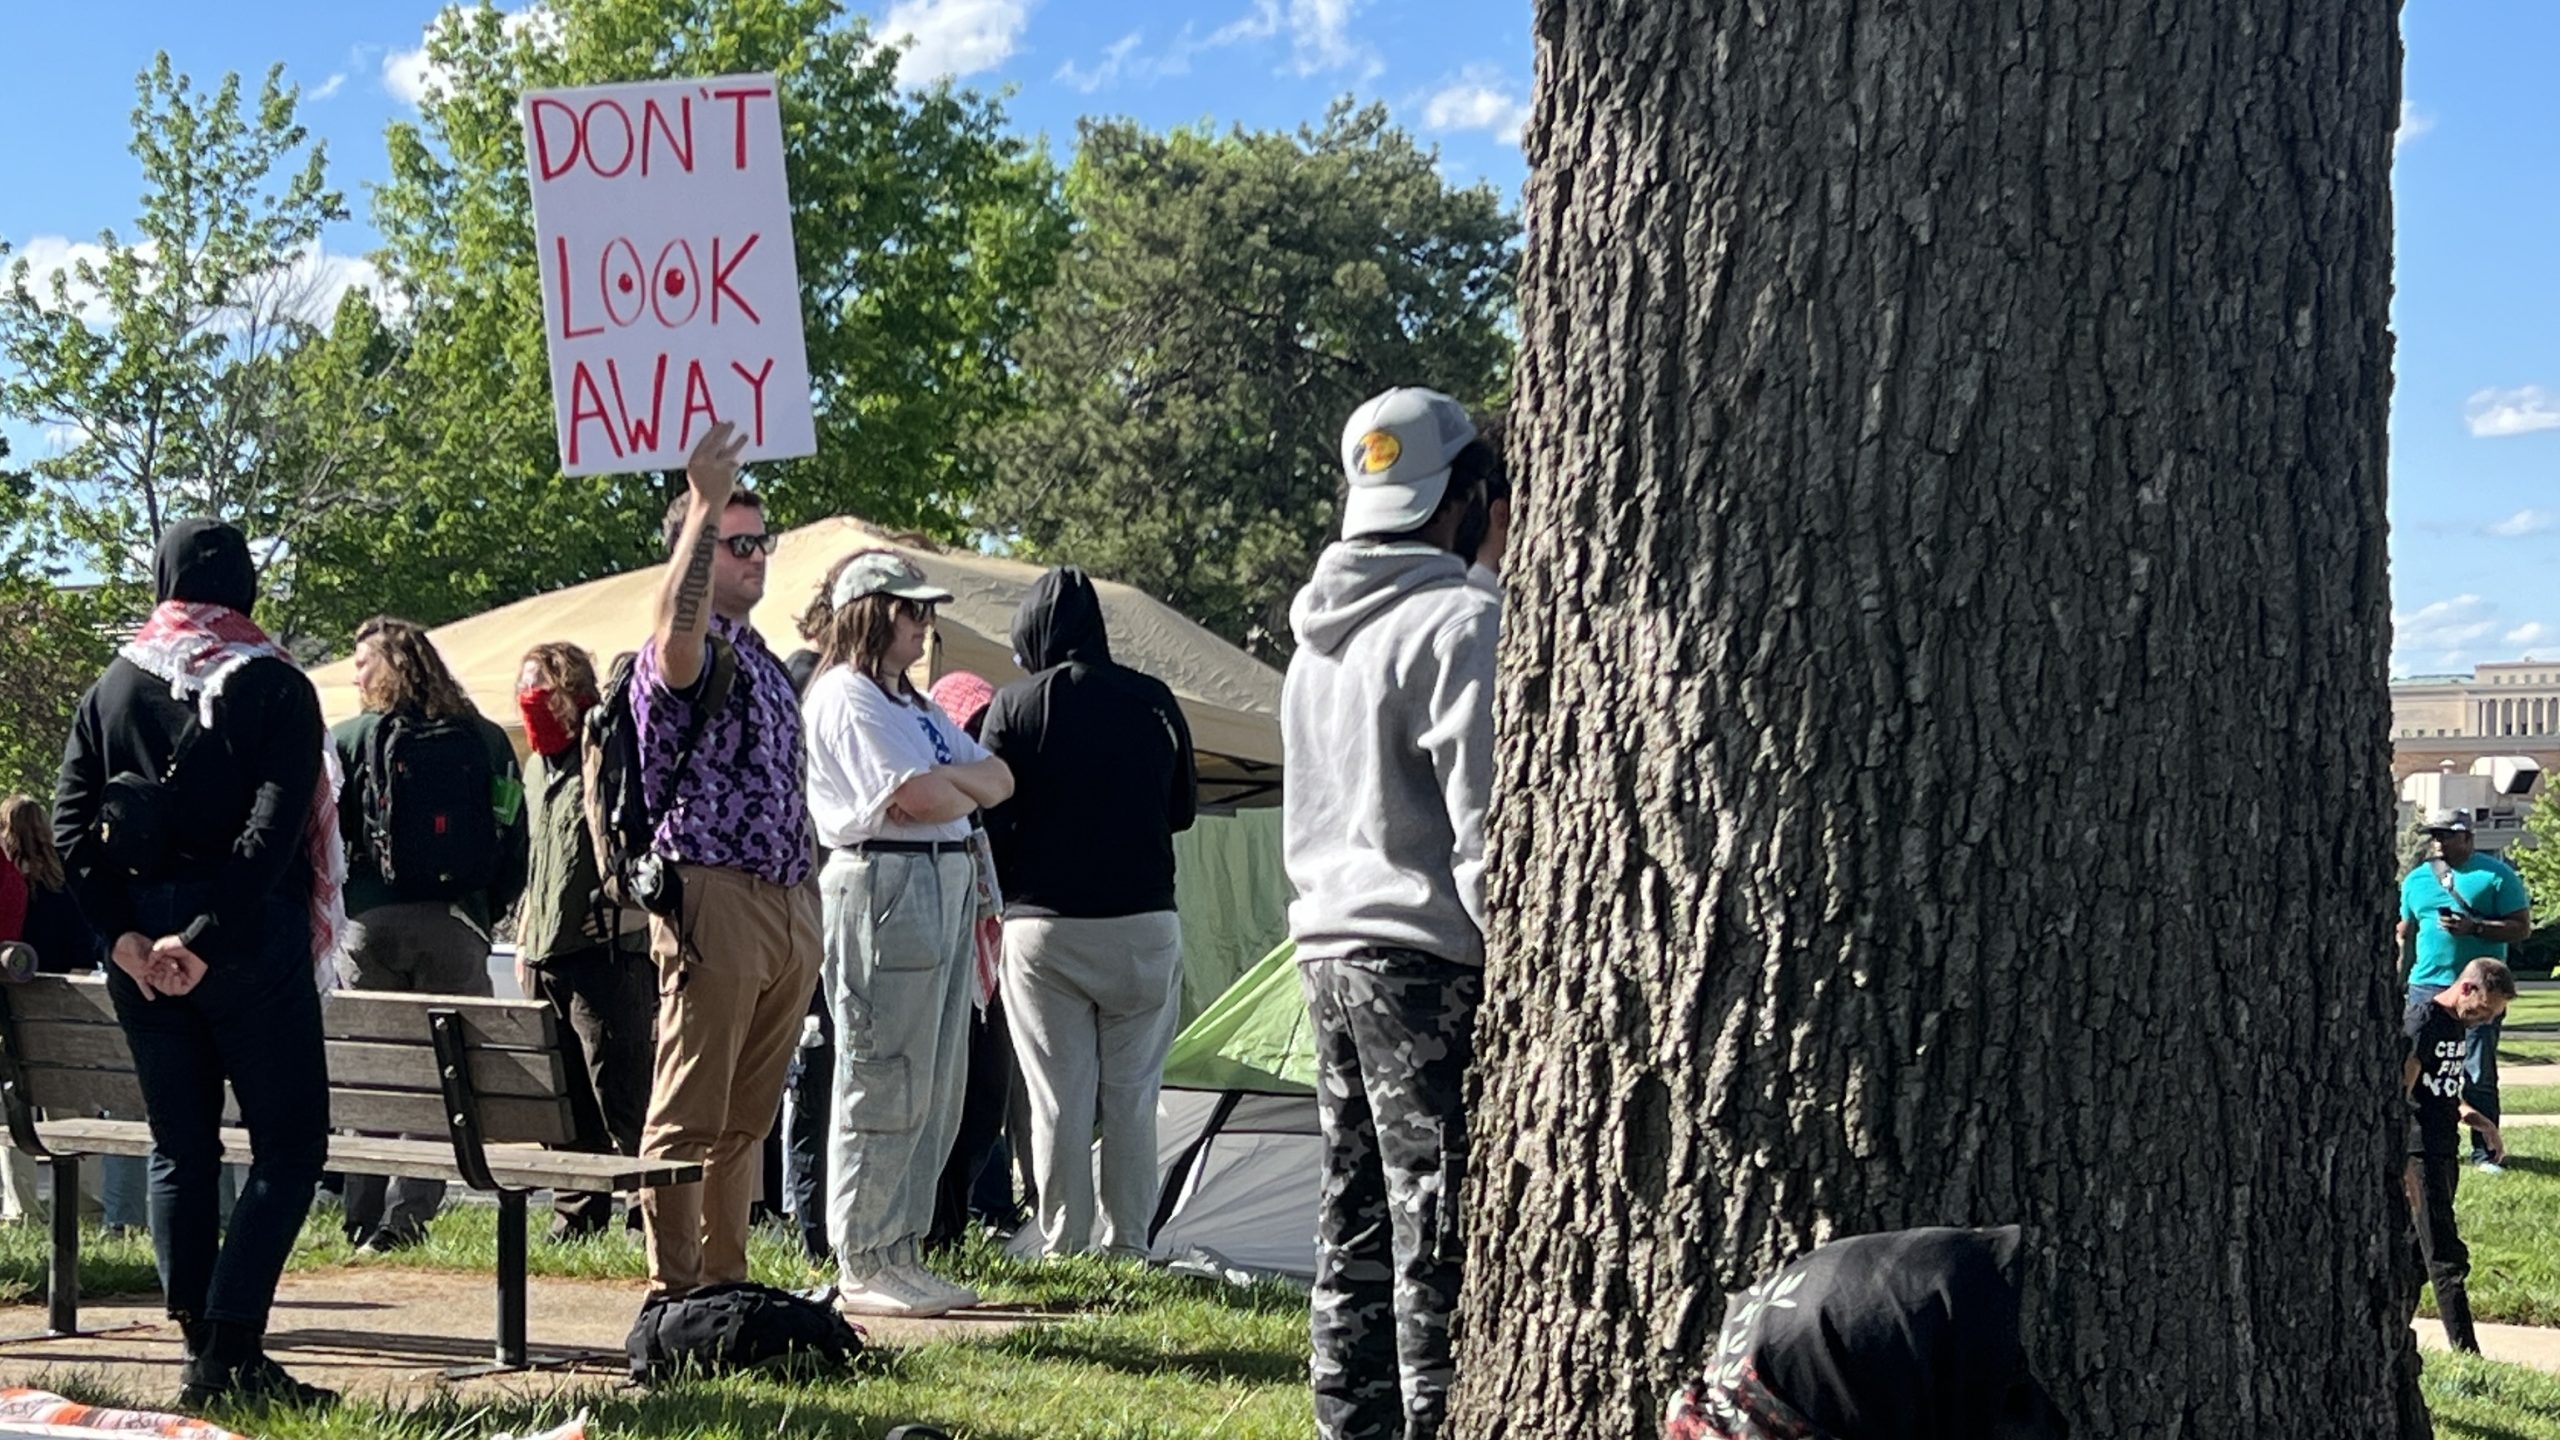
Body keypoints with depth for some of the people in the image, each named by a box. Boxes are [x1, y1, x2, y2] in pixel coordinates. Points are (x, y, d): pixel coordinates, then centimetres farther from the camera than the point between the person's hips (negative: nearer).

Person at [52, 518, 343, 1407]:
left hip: (139, 942, 5)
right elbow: (276, 828, -15)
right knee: (289, 1142, 0)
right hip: (250, 946, -5)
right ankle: (231, 1350, -11)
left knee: (179, 1147, 12)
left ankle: (201, 1349, 10)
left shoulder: (111, 690, 10)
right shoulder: (275, 688, -3)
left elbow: (69, 820, 1)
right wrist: (210, 938, -18)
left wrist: (122, 933, -5)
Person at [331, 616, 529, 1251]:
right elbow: (515, 843, 8)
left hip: (373, 921, -1)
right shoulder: (488, 742, 8)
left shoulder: (349, 739, 1)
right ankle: (405, 1215, -3)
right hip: (456, 925, 1)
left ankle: (363, 1219, 6)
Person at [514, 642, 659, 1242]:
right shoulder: (537, 767, 19)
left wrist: (629, 907, -15)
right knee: (562, 1097, 10)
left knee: (621, 1092, -9)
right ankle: (577, 1215, 17)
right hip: (547, 956, 8)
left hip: (606, 951, -8)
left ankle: (654, 1210, -5)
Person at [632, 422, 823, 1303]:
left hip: (788, 903, 9)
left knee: (747, 1116, 12)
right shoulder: (686, 651, -6)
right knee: (688, 1113, -6)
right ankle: (672, 1289, -2)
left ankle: (725, 1281, 18)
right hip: (713, 897, -9)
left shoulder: (761, 657, 21)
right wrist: (704, 506, -37)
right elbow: (675, 638, -34)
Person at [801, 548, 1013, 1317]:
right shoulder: (846, 695, -7)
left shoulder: (912, 703, 23)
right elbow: (916, 798, -17)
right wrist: (968, 792, 3)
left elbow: (998, 778, 15)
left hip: (947, 886, 10)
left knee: (936, 1088, 10)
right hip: (882, 885, -10)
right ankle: (861, 1267, -1)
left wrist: (949, 780, -6)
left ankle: (900, 1254, 17)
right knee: (883, 1086, -7)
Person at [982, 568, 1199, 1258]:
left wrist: (1006, 894, 12)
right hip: (1144, 924, 2)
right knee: (1132, 1094, 10)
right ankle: (1127, 1243, 13)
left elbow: (990, 819, -5)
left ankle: (1063, 1247, 7)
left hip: (1043, 925, -2)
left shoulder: (1016, 705, -5)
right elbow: (1183, 809, 14)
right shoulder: (1152, 701, 3)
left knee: (1057, 1098, 4)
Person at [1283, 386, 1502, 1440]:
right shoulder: (1459, 622, -12)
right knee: (1441, 1240, -6)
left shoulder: (1316, 634, 16)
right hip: (1427, 959, -9)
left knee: (1355, 1227, 13)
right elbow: (1482, 821, -16)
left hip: (1327, 950, 9)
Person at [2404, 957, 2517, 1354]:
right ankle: (2465, 1353, -7)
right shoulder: (2422, 1022, -15)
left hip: (2443, 1153, 9)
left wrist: (2478, 1121, 10)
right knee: (2446, 1258, -8)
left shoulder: (2459, 1026, 14)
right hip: (2418, 1154, -9)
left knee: (2417, 1253, 12)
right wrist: (2403, 1167, -25)